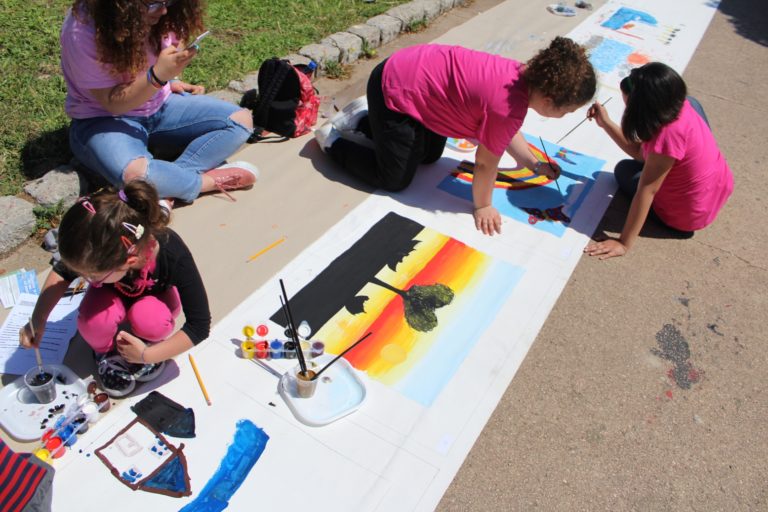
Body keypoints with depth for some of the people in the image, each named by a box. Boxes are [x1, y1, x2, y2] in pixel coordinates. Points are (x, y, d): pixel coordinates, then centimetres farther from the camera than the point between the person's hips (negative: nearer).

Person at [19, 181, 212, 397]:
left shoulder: (173, 255, -42)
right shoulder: (97, 253, -33)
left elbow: (199, 325, -32)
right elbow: (62, 271, -7)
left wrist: (147, 355, -30)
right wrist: (38, 319, -15)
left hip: (154, 293, -2)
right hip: (113, 291, 2)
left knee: (150, 321, -36)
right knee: (94, 321, -32)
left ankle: (151, 340, 0)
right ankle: (107, 350, 2)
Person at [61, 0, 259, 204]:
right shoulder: (83, 29, -24)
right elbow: (112, 102, -21)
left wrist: (170, 81, -4)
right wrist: (158, 75, -35)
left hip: (160, 107, 6)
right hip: (103, 119, -6)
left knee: (241, 120, -12)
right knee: (136, 174, -40)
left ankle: (172, 177, -23)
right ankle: (210, 180, -15)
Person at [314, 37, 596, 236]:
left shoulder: (525, 76, -3)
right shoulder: (508, 106, -30)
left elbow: (506, 131, 13)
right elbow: (486, 161, -17)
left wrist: (534, 164, 16)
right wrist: (482, 205, -2)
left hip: (414, 69, 9)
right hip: (395, 91, -9)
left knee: (430, 155, 25)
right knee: (395, 180, 4)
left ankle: (363, 119, 32)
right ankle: (333, 140, 18)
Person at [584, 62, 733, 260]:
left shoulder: (668, 134, -35)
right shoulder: (679, 104, -13)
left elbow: (647, 190, -32)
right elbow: (642, 153, -4)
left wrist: (624, 244, -26)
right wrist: (606, 123, -7)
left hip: (690, 214, -7)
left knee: (624, 170, 16)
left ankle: (680, 223, 4)